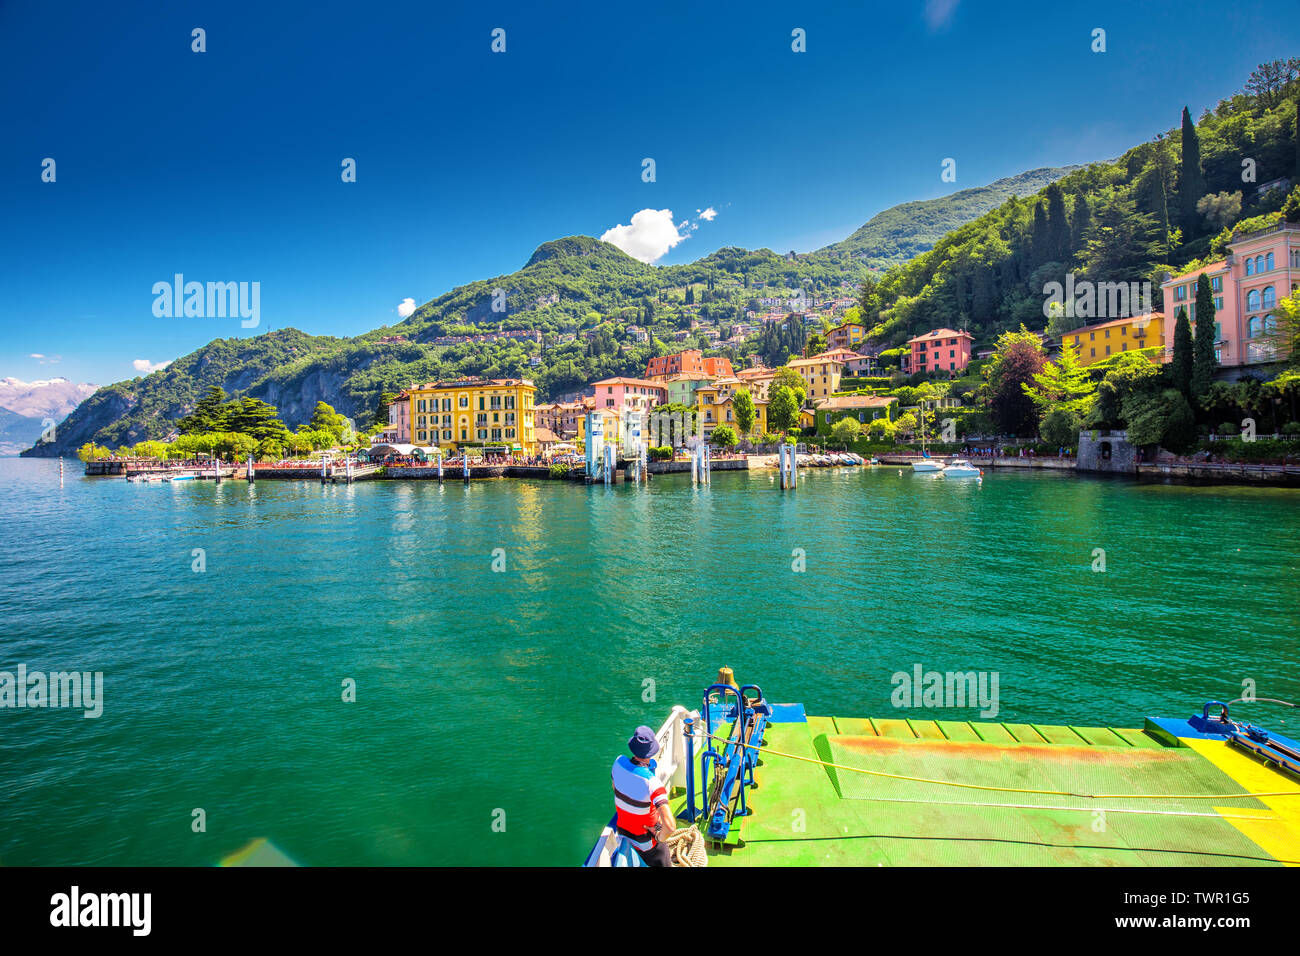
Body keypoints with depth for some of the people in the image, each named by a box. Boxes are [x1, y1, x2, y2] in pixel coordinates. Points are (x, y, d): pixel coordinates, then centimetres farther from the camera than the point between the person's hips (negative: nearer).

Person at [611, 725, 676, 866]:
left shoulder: (619, 762, -18)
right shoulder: (652, 783, -35)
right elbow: (670, 826, -40)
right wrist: (659, 836, -18)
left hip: (622, 831, 6)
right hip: (643, 840, -6)